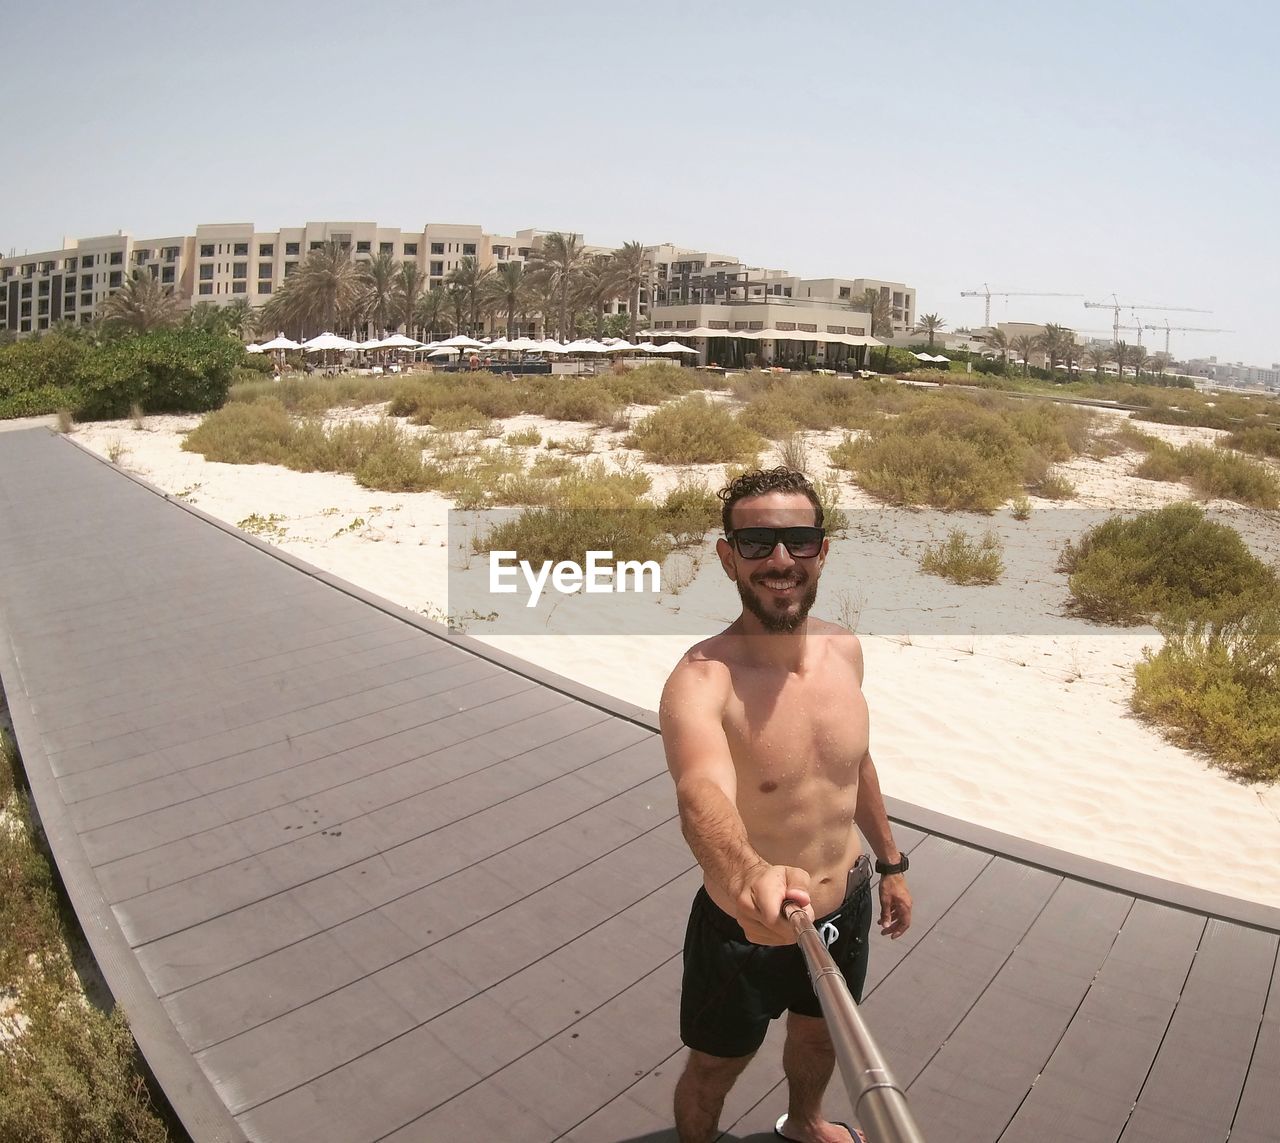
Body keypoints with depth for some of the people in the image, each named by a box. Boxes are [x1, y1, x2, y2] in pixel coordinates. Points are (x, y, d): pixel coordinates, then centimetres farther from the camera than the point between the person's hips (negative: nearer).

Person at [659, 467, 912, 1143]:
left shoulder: (845, 650, -9)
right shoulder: (702, 680, -31)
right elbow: (702, 795, -51)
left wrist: (890, 862, 17)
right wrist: (750, 875, -71)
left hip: (847, 908, 6)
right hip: (745, 932, -6)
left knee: (820, 1036, 32)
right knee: (714, 1071, 20)